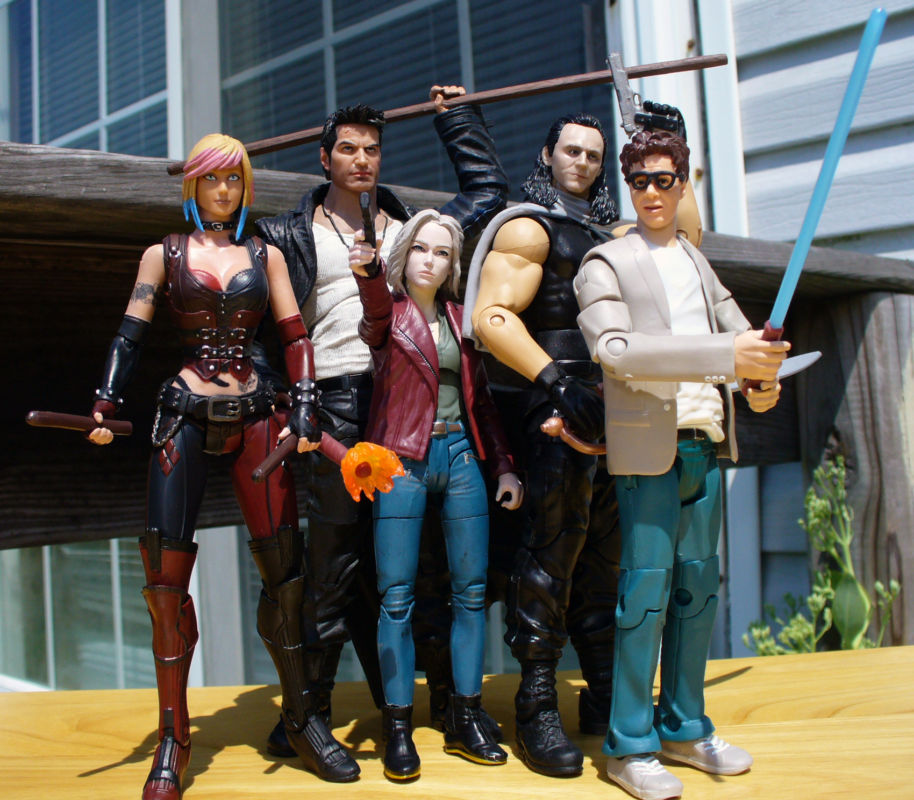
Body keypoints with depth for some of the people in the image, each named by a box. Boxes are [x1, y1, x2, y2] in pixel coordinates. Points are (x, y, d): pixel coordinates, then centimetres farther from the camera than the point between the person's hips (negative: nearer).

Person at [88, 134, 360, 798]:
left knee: (283, 566, -1)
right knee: (168, 574, -7)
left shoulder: (265, 256, 13)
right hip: (186, 416, -1)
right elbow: (130, 337, 5)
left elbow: (296, 338, 8)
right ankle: (173, 740, 6)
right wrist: (105, 405, -9)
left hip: (254, 415, 1)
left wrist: (304, 411, -4)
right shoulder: (165, 254, 10)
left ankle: (302, 718, 14)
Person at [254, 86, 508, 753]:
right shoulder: (296, 234, 13)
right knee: (335, 554, -1)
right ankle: (311, 703, 9)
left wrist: (456, 116, 30)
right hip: (339, 403, -2)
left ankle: (445, 696, 10)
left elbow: (489, 189, 27)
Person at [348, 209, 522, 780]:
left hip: (461, 455, 4)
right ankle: (399, 727, 5)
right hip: (403, 459, -4)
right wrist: (367, 274, -45)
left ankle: (466, 717, 15)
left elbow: (481, 396, 16)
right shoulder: (389, 313, 3)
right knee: (397, 596, -4)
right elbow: (377, 317, -24)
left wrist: (503, 465, 8)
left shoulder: (459, 318, 14)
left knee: (471, 588, 4)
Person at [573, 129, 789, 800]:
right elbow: (615, 351, -15)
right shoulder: (606, 263, 0)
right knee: (646, 587, -7)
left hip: (705, 443, 6)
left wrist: (764, 379, 0)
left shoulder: (696, 262, 20)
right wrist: (727, 357, -24)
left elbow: (737, 327, 25)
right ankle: (629, 746, 3)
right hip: (648, 444, -6)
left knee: (698, 586, 9)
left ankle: (684, 728, 21)